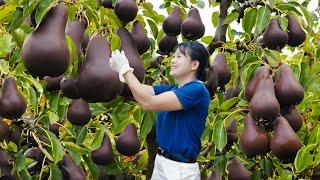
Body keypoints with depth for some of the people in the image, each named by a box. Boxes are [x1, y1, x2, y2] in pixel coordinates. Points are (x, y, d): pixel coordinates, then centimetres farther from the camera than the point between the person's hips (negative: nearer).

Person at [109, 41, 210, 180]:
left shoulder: (197, 90, -18)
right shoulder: (172, 90, 11)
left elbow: (148, 103, -24)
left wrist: (125, 69, -18)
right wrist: (118, 68, -12)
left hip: (180, 169, -8)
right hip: (161, 162, 8)